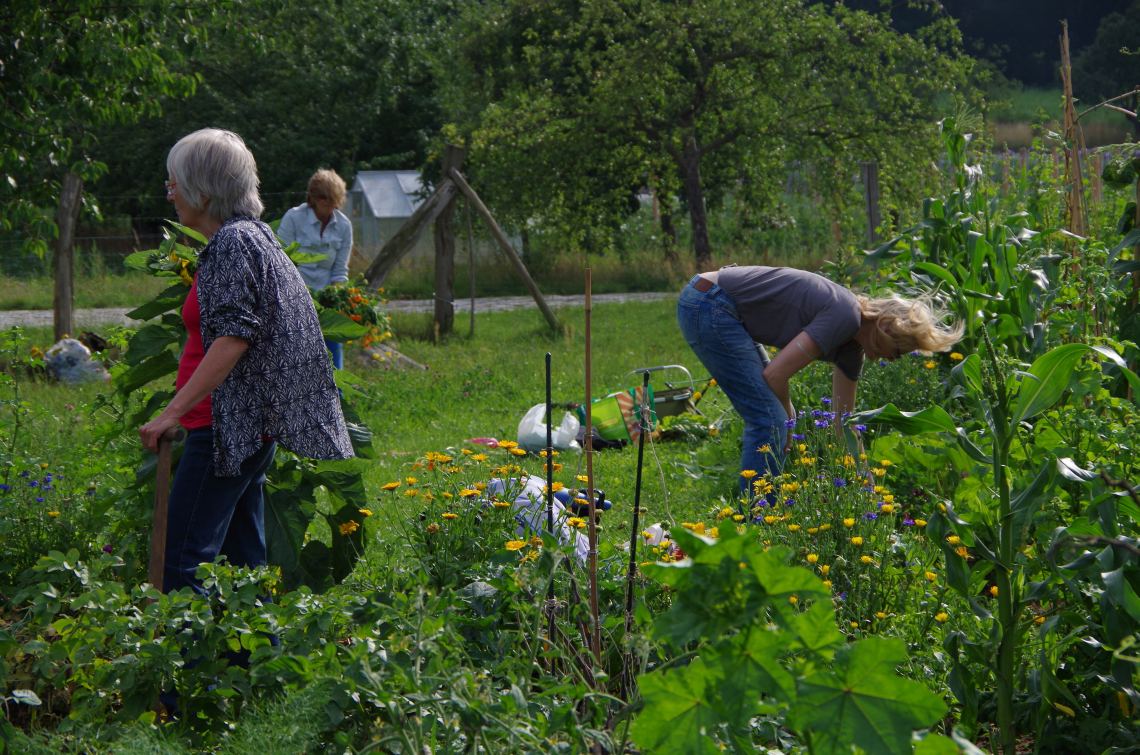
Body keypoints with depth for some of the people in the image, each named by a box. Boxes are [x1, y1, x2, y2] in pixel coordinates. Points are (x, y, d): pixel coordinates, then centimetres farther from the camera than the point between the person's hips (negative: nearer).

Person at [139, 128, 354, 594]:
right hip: (248, 428, 10)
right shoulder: (250, 235, 18)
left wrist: (173, 412, -23)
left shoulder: (233, 241, -12)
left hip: (227, 427, -10)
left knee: (184, 564, -12)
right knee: (242, 561, 11)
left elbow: (233, 337, -21)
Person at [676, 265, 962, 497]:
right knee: (769, 419, -9)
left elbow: (844, 421, 18)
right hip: (708, 306, -10)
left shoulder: (851, 347, 11)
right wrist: (789, 421, -1)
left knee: (768, 418, 12)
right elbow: (775, 375, -19)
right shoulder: (845, 316, -17)